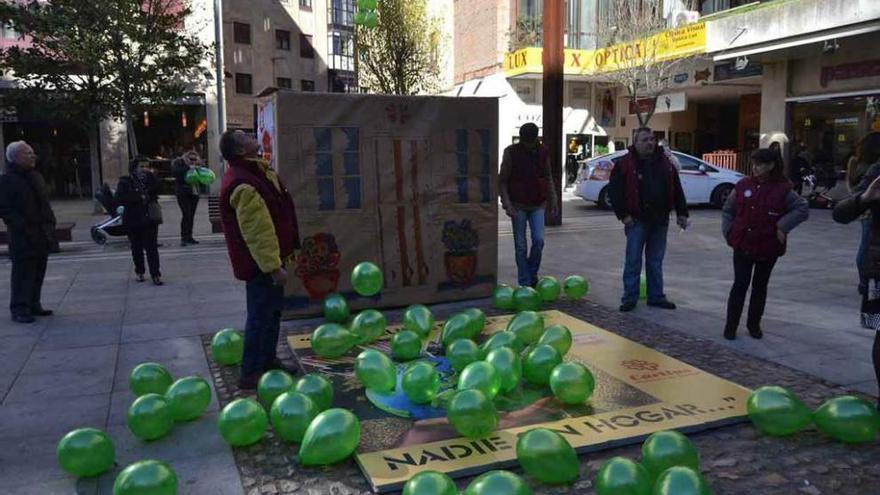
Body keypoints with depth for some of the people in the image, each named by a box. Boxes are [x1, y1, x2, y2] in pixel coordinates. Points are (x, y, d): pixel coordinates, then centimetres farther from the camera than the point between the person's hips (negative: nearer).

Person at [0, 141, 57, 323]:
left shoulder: (35, 176, 17)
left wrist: (50, 222, 12)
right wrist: (20, 225, -19)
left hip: (42, 235, 8)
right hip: (23, 237, -8)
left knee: (38, 272, 11)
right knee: (23, 273, -6)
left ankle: (34, 305, 21)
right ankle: (19, 309, -1)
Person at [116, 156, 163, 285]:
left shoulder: (150, 179, 8)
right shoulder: (125, 181, 1)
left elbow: (157, 189, -12)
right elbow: (119, 198, -12)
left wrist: (150, 175, -15)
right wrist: (139, 197, -15)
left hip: (150, 219, 0)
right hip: (133, 220, 0)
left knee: (152, 247, -7)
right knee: (136, 248, 11)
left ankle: (155, 275, -7)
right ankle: (139, 272, 28)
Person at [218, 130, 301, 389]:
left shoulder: (255, 171, 9)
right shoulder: (243, 185, -26)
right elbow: (258, 232, -27)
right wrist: (273, 266, -26)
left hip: (270, 256, 11)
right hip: (260, 262, -11)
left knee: (272, 310, 20)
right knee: (261, 315, -3)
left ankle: (268, 359, 34)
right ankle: (250, 373, 7)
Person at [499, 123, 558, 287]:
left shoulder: (542, 152, 5)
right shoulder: (511, 152, -6)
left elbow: (548, 178, 14)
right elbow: (502, 181, -5)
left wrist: (552, 200, 9)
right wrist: (507, 204, -15)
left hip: (537, 204, 3)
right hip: (518, 205, -3)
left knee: (539, 240, -7)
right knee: (521, 245, 1)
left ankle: (532, 275, 13)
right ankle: (525, 283, 9)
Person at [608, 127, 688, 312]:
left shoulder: (665, 162, 9)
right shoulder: (625, 164, -5)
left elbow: (676, 189, 13)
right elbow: (614, 190, -7)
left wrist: (682, 213, 9)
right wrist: (623, 214, -11)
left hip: (660, 220, 4)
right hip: (637, 220, -4)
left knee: (656, 262, 12)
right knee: (633, 261, 1)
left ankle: (656, 296, 22)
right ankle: (629, 298, 9)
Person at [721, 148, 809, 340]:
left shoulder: (782, 189, -6)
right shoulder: (743, 185, 1)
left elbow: (802, 209, -7)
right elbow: (728, 210, 11)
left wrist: (782, 226, -15)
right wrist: (728, 231, 2)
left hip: (768, 248, -1)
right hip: (742, 245, 1)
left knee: (760, 286, 13)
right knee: (740, 285, 0)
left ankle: (754, 324, 26)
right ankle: (731, 325, 7)